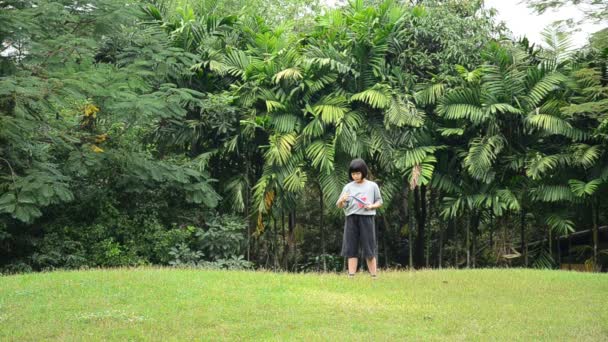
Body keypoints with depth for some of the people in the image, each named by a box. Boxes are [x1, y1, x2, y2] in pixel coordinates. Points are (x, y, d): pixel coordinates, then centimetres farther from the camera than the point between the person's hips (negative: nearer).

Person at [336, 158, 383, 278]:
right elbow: (339, 206, 4)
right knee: (351, 248, 1)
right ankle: (351, 277, 3)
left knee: (369, 248, 2)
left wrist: (371, 206, -10)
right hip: (351, 219, 1)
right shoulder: (348, 187, 6)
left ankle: (374, 276, 8)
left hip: (366, 218, -1)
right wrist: (341, 200, -19)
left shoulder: (372, 186, 4)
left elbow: (379, 202, 11)